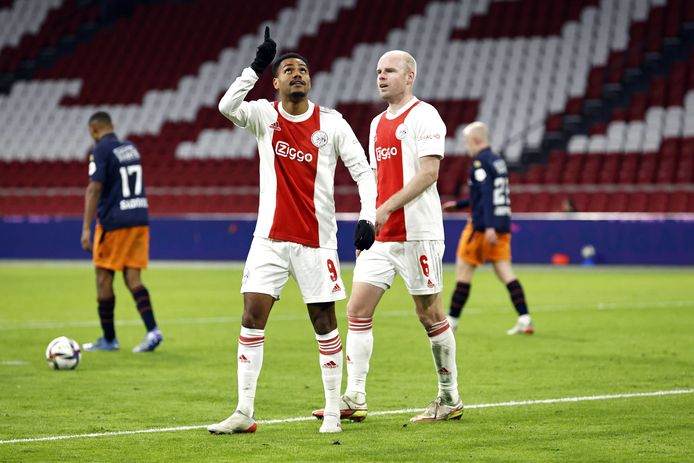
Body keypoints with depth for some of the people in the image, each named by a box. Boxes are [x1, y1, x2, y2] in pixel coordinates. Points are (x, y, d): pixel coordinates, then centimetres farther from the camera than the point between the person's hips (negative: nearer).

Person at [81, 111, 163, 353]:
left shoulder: (101, 151, -10)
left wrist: (86, 228, -21)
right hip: (139, 220, 7)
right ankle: (152, 330, -13)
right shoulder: (130, 148, 13)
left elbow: (94, 189, -18)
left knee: (104, 278, 5)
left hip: (113, 223, -7)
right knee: (132, 278, 5)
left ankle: (109, 339, 10)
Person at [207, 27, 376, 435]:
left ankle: (333, 412, 12)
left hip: (316, 240, -1)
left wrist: (368, 217, -14)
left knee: (325, 322, 3)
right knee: (253, 315, -5)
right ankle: (244, 413, 0)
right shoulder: (265, 116, 1)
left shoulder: (331, 123, -2)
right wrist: (257, 67, -26)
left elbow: (362, 170, -2)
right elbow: (227, 106, -19)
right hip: (271, 237, 1)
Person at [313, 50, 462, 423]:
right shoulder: (378, 123, 18)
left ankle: (450, 399, 11)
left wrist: (387, 208, -23)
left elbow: (429, 172, -17)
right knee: (357, 309, -2)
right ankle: (354, 399, -2)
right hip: (381, 236, 8)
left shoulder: (424, 116, -7)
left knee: (430, 315, 0)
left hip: (417, 233, -8)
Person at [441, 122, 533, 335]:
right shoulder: (498, 161, 16)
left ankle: (452, 319, 10)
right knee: (504, 271, 4)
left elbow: (486, 195, -22)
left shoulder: (480, 163, -11)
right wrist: (458, 205, 32)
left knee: (464, 269, 3)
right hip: (502, 225, 8)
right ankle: (524, 320, -7)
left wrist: (489, 227, -29)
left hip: (483, 227, -8)